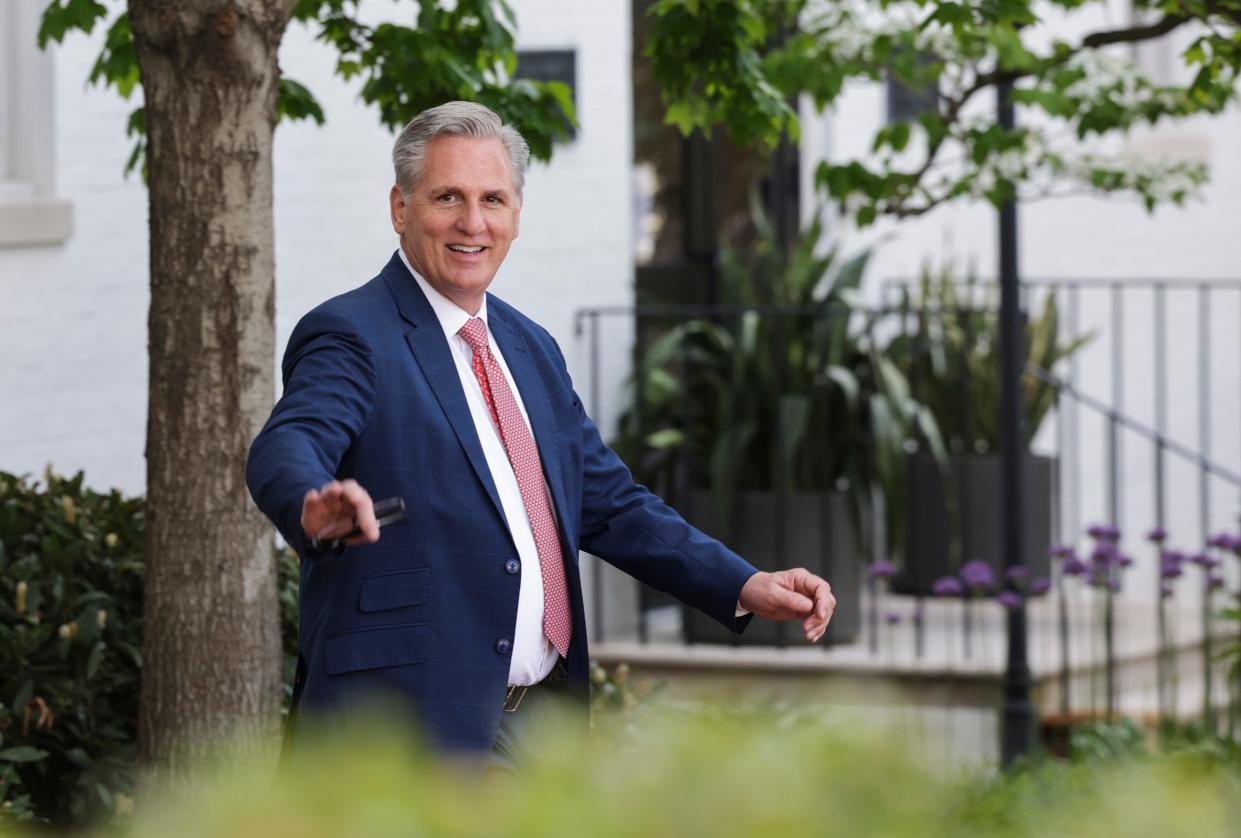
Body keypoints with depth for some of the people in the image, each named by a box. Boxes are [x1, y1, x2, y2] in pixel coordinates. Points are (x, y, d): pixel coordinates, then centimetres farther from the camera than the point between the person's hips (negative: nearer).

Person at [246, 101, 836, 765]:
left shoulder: (531, 347, 17)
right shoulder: (351, 336, -8)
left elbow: (608, 503, 21)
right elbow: (284, 451, -27)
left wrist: (744, 586, 7)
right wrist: (317, 507, -52)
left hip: (547, 710, 8)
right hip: (417, 728, -8)